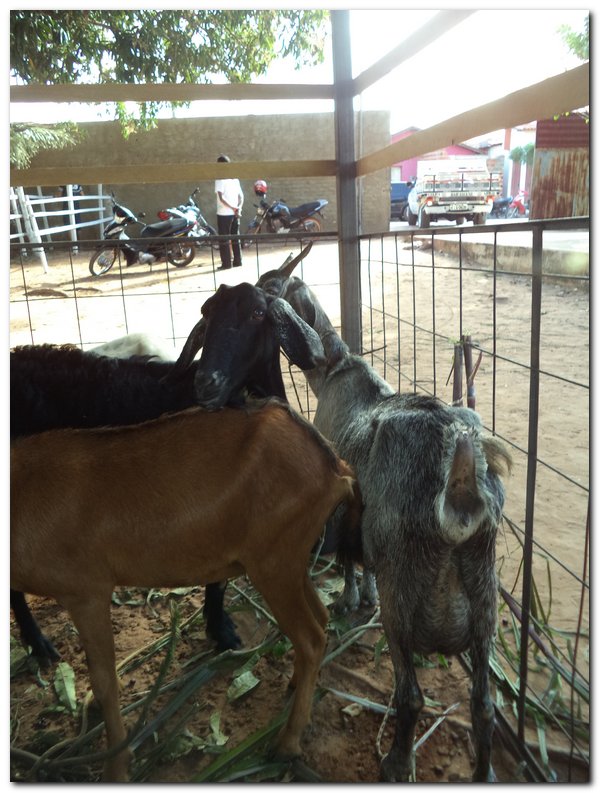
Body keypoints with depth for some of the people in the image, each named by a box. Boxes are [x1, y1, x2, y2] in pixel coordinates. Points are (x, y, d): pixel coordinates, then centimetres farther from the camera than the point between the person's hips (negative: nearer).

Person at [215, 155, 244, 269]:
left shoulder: (220, 179, -9)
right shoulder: (235, 178, 10)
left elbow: (221, 198, -18)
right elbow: (241, 196, 5)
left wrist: (233, 208, -16)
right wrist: (238, 208, -7)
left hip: (223, 213, -6)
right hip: (235, 213, 6)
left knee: (224, 239, 0)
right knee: (235, 238, 13)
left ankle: (226, 263, 0)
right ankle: (238, 261, 14)